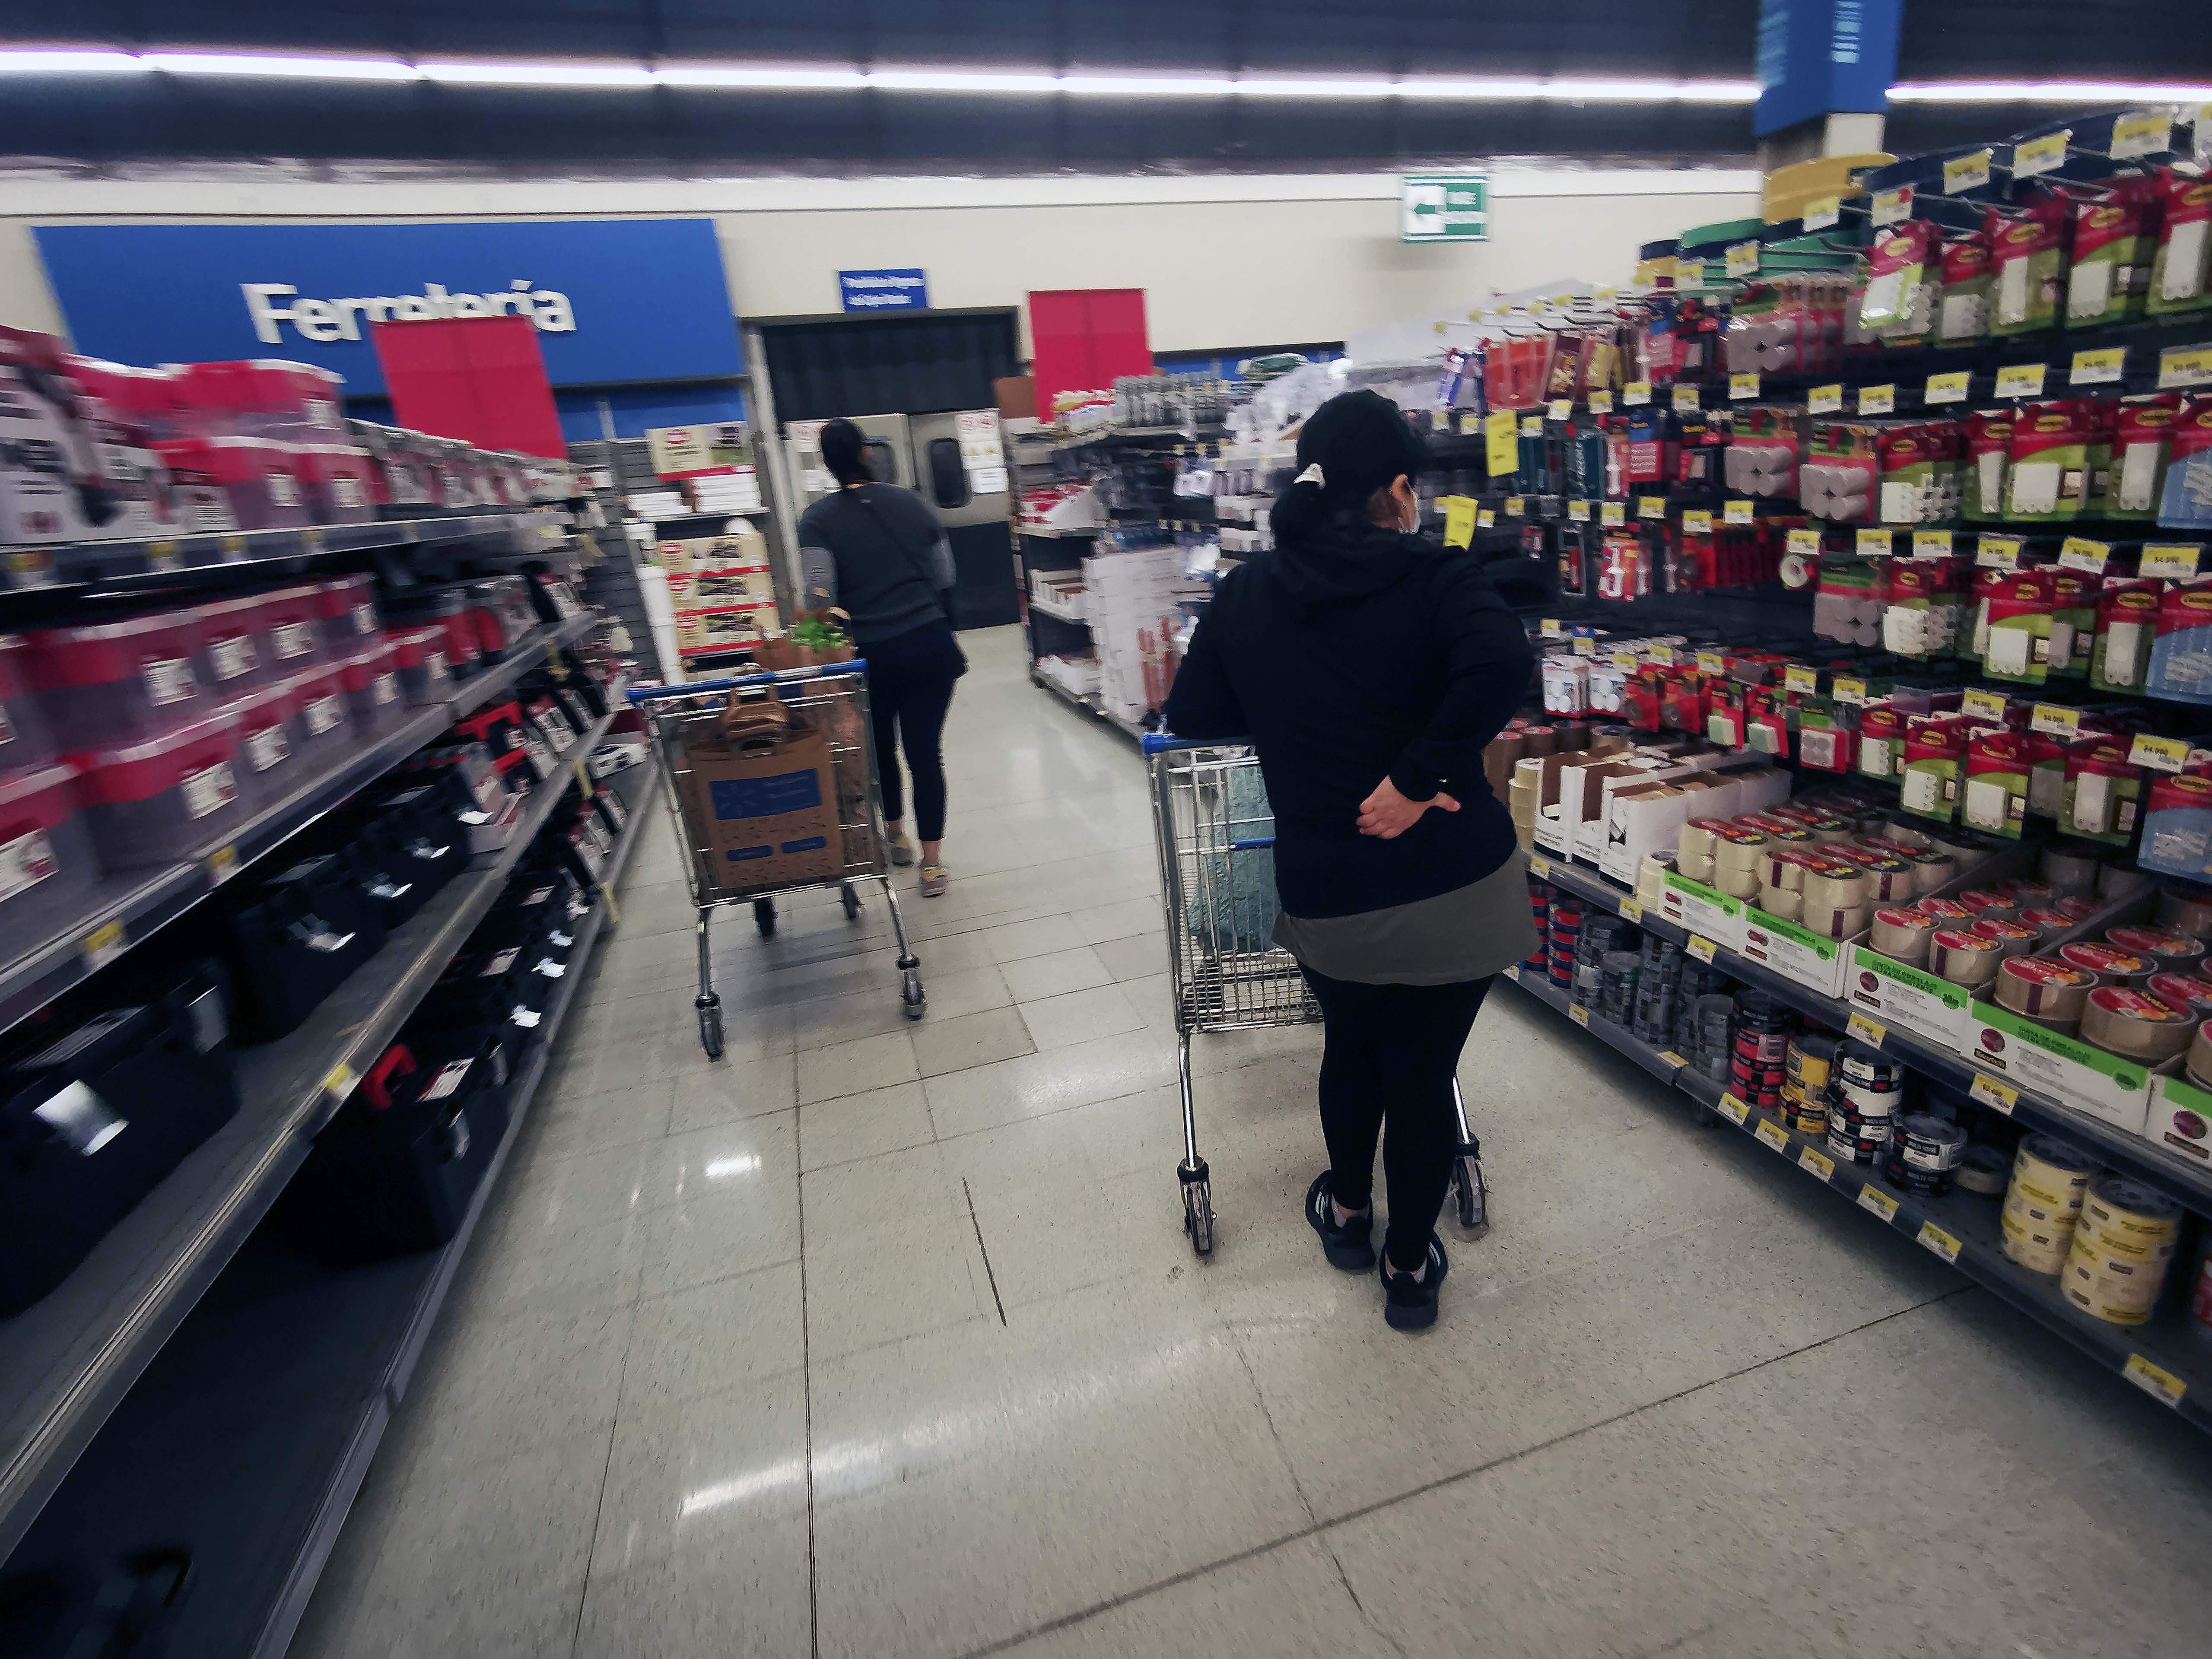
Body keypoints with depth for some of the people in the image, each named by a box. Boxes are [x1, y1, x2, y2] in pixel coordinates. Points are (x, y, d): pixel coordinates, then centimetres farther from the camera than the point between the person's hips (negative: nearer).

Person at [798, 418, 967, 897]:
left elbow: (819, 596, -15)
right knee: (926, 751, 6)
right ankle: (932, 862, 9)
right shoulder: (909, 501, 4)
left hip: (871, 655, -1)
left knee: (881, 747, 21)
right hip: (930, 643, 2)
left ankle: (896, 836, 40)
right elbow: (945, 575, 9)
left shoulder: (818, 519, -5)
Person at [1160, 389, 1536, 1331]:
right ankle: (1410, 1267, 35)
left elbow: (1191, 716, 8)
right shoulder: (1433, 577, -7)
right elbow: (1503, 663, -26)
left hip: (1328, 899, 2)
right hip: (1456, 885, -2)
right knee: (1424, 1074, 17)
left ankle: (1347, 1214, 49)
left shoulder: (1246, 594, 2)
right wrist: (1416, 775, -19)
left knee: (1352, 1048, 29)